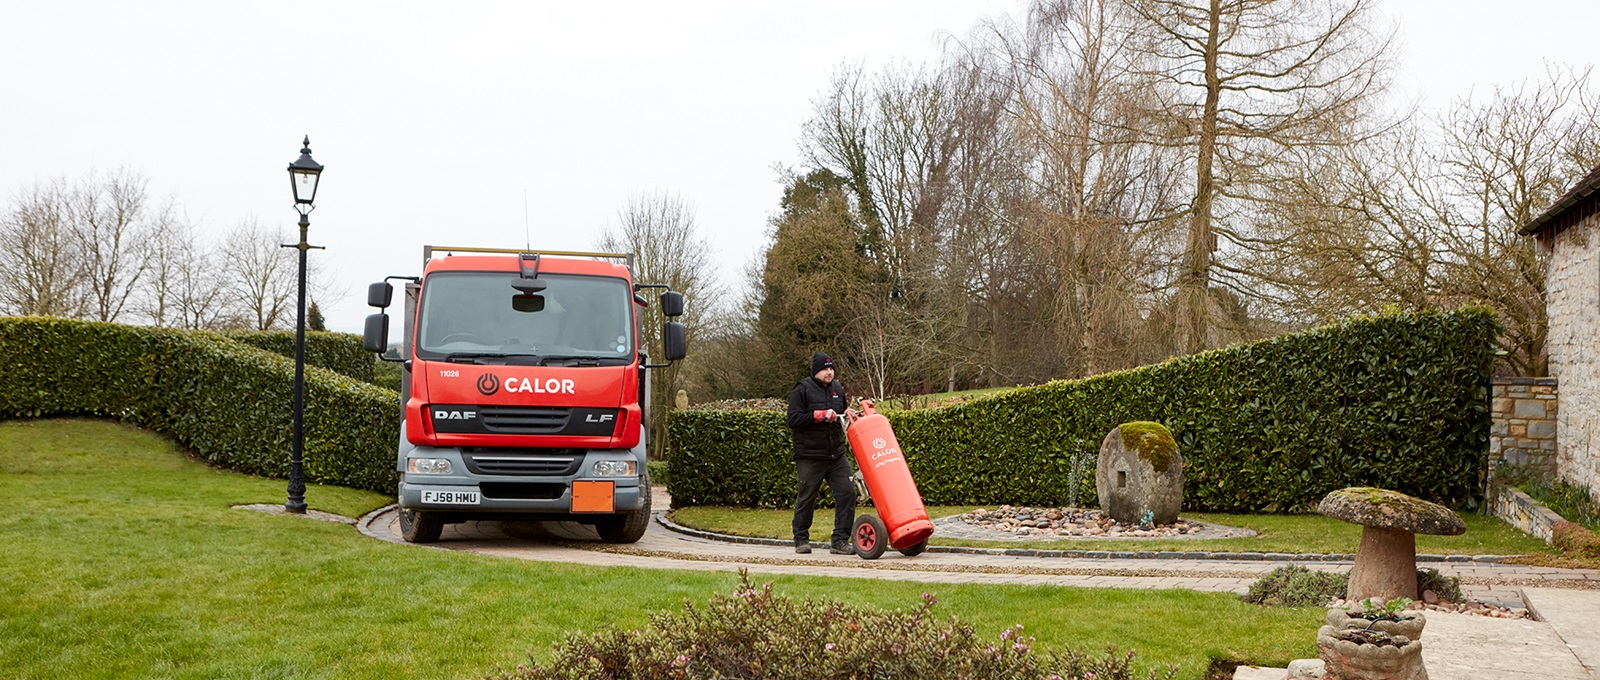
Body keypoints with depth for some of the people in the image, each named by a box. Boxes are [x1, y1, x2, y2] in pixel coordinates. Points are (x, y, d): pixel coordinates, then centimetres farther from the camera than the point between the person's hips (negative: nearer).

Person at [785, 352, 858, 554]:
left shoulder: (838, 388, 14)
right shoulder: (802, 390, -4)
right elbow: (793, 420, -12)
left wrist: (849, 414, 7)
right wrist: (819, 415, -18)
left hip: (837, 454, 5)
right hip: (810, 456, -5)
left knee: (847, 493, -6)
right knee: (806, 498, 4)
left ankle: (840, 541, -1)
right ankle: (801, 540, 21)